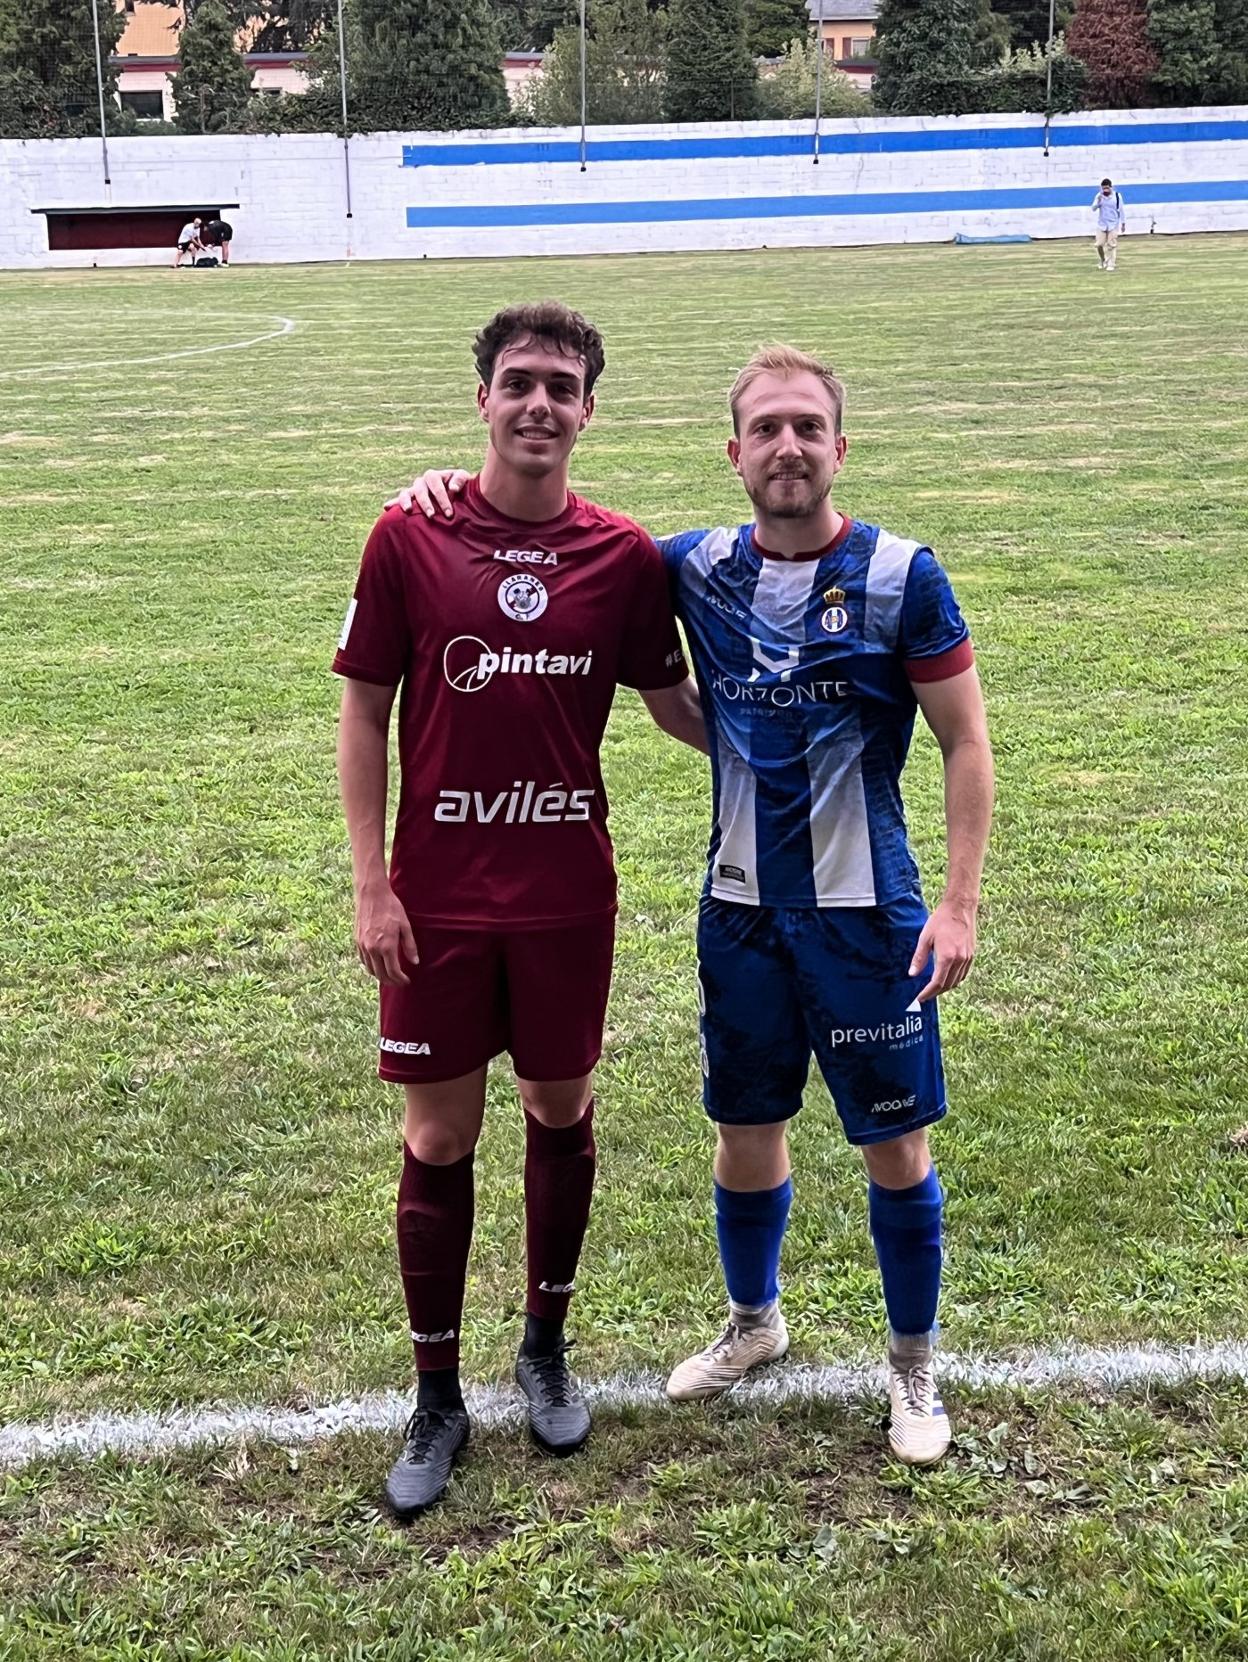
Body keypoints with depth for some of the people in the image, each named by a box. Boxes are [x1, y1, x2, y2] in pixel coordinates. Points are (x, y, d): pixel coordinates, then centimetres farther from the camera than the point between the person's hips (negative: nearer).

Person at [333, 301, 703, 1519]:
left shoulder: (624, 555, -2)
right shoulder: (410, 540, -6)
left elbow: (673, 705, 11)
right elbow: (363, 713, -2)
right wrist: (371, 885, -5)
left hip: (568, 893, 2)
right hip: (439, 899, -1)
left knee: (561, 1114, 14)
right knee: (439, 1137, 6)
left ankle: (545, 1349, 35)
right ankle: (437, 1397, 21)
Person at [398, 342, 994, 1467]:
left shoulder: (901, 576, -8)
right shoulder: (698, 569, 1)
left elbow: (967, 744, -5)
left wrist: (960, 904, -11)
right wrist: (464, 489, -3)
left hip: (866, 910, -3)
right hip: (741, 909, 3)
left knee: (896, 1143, 5)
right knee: (746, 1128, 16)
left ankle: (915, 1366, 26)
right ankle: (753, 1322, 40)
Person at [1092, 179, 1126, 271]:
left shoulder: (1117, 196, -6)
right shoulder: (1099, 196, -2)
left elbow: (1121, 210, 2)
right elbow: (1093, 209, -8)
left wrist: (1123, 223, 4)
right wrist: (1098, 201, -27)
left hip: (1113, 224, -2)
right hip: (1101, 224, 2)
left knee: (1111, 245, -4)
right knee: (1099, 244, -2)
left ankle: (1111, 264, 3)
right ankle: (1103, 261, 21)